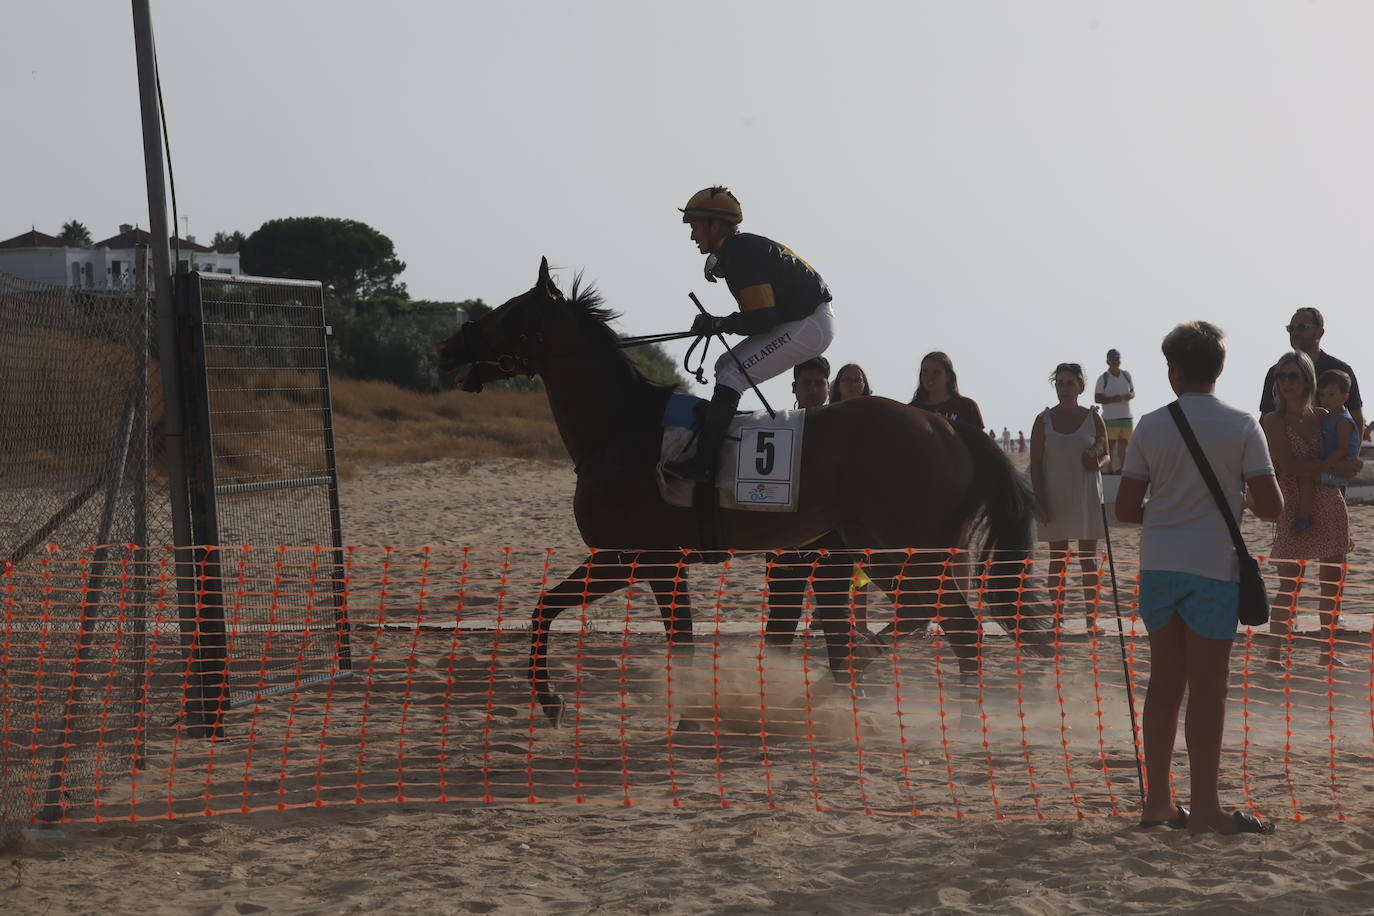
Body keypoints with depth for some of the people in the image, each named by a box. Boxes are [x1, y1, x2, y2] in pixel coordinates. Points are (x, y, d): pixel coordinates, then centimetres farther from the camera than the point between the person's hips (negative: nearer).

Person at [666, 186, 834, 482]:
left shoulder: (741, 255, -18)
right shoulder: (743, 248, 14)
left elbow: (762, 318, -23)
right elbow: (761, 314, 19)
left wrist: (719, 324, -11)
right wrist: (719, 324, 7)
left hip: (810, 326, -11)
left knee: (733, 375, -17)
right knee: (725, 365, 12)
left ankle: (703, 463, -22)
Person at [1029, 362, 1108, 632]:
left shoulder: (1092, 419, 2)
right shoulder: (1044, 420, 0)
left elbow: (1106, 455, 9)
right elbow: (1036, 463, 0)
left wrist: (1097, 463, -15)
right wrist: (1040, 500, -8)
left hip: (1087, 497, 0)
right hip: (1055, 497, 0)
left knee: (1089, 558, 3)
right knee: (1057, 558, 5)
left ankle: (1091, 617, 7)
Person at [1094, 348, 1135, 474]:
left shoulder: (1127, 375, 9)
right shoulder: (1103, 378, -5)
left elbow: (1133, 391, 18)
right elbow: (1097, 398, -5)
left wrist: (1130, 395, -7)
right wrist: (1112, 399, -21)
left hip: (1126, 416, 5)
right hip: (1110, 418, -5)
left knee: (1123, 444, 9)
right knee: (1110, 445, -4)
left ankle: (1121, 468, 17)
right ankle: (1109, 468, 2)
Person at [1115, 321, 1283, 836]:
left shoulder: (1150, 428, 1)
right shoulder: (1241, 427, -5)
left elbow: (1125, 509, 0)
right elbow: (1270, 505, -10)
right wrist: (1240, 500, 12)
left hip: (1158, 565, 3)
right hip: (1213, 566, -3)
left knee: (1165, 680, 12)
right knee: (1207, 686, 0)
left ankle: (1158, 802, 16)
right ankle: (1205, 809, 1)